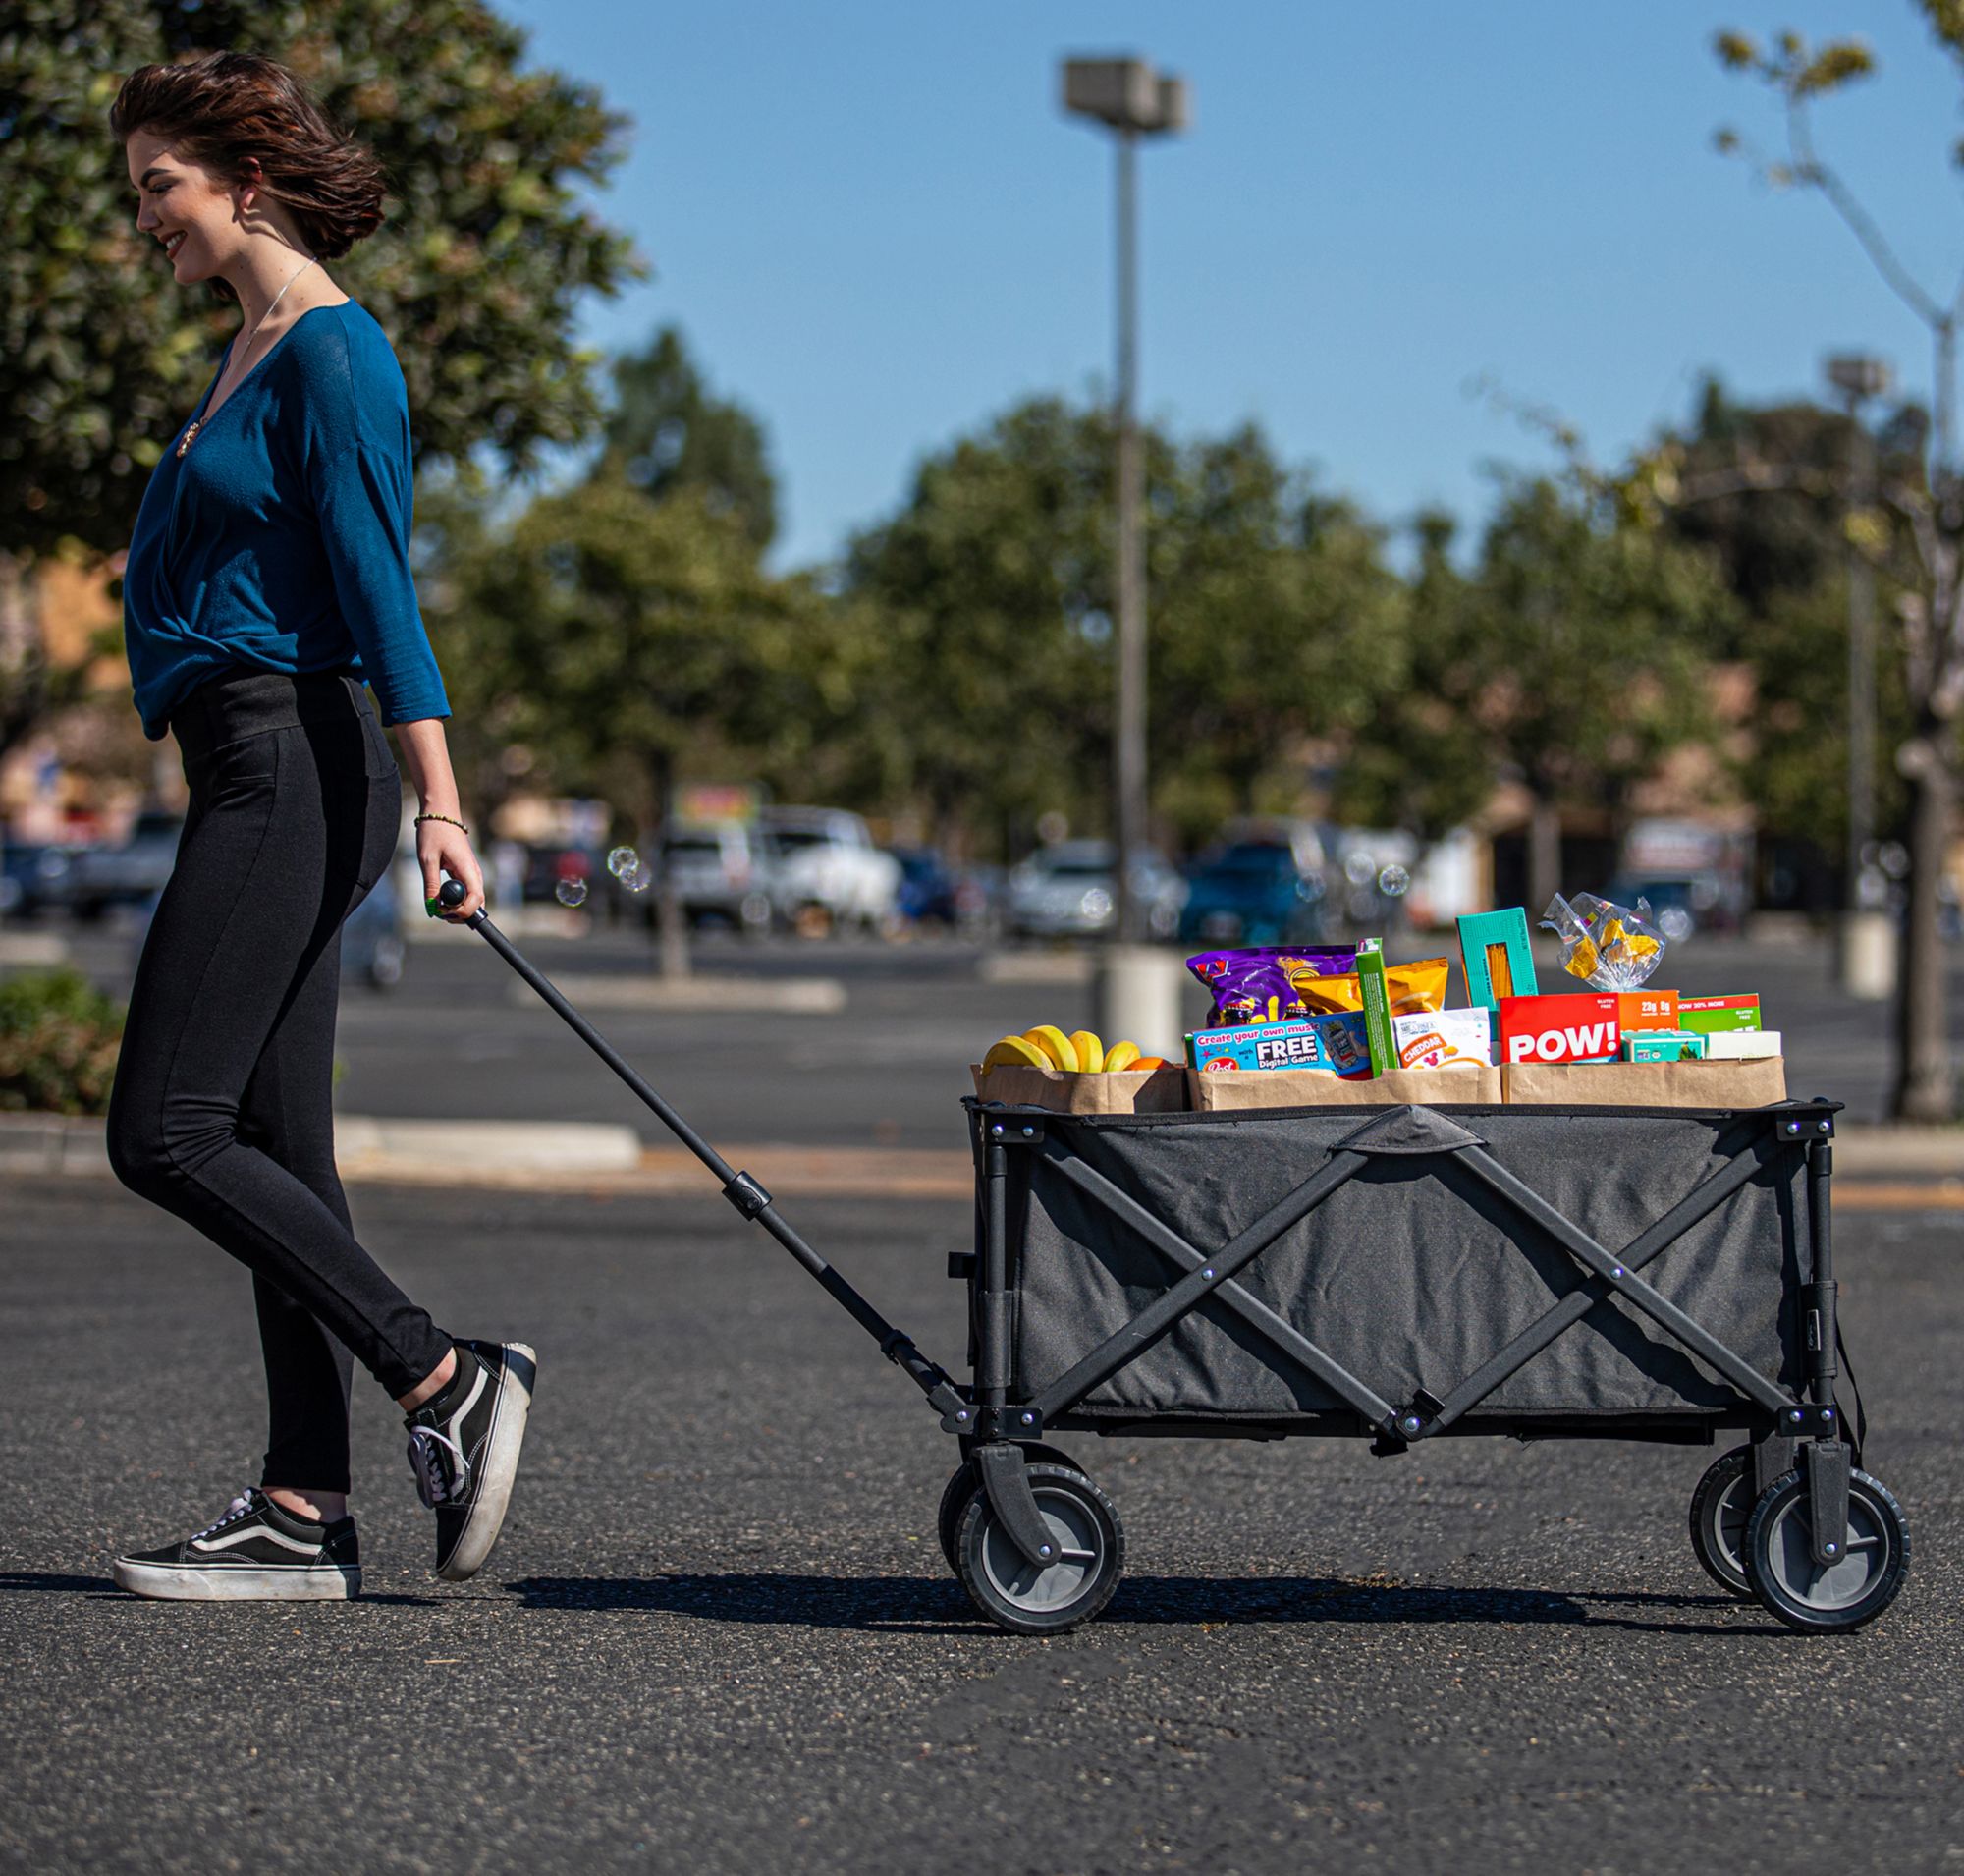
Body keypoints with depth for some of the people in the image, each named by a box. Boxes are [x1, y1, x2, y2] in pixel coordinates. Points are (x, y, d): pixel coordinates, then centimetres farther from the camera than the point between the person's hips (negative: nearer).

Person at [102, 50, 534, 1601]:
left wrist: (439, 800, -24)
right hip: (256, 773, 10)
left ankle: (448, 1384, -9)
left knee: (166, 1132, -12)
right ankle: (304, 1515, 8)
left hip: (298, 762, -10)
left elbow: (376, 582, -19)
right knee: (273, 1150, 7)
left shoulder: (329, 352, -11)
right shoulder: (253, 352, 18)